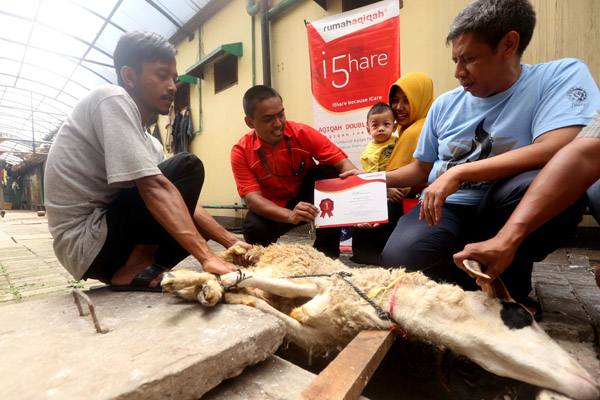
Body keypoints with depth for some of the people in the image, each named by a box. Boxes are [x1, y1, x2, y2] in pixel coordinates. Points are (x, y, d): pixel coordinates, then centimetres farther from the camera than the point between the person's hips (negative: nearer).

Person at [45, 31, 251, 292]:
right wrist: (207, 257, -31)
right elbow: (154, 188, -26)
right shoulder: (113, 99, -13)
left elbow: (185, 198, 6)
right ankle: (135, 271, -14)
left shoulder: (149, 143, 12)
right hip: (86, 244, -9)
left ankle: (132, 269, 3)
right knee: (187, 167, -17)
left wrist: (231, 242, -4)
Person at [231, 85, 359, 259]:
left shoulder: (302, 133, -17)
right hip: (273, 210, -1)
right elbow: (252, 197, -24)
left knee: (328, 172, -26)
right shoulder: (241, 152, -16)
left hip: (307, 197, 2)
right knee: (254, 229, -33)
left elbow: (343, 163, -23)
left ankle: (326, 251, -16)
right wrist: (290, 215, -42)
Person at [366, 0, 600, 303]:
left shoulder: (560, 76, -3)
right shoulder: (445, 105, 9)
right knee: (398, 259, -27)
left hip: (504, 213, -1)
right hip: (445, 208, 2)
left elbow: (556, 151, -22)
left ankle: (509, 285, -5)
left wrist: (459, 172, -24)